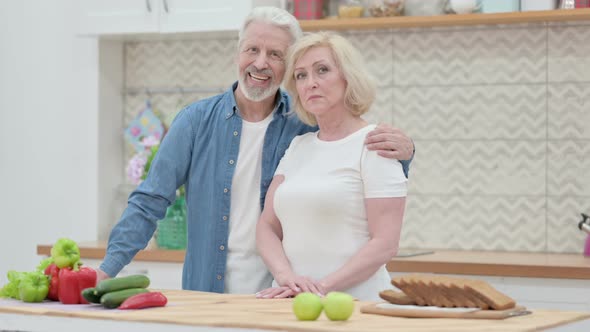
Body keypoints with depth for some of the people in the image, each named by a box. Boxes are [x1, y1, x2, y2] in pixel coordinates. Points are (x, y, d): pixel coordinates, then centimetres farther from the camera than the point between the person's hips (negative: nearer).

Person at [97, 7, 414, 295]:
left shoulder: (307, 124, -2)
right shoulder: (197, 120, 0)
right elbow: (150, 201, 2)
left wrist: (401, 151, -23)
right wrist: (109, 268, -7)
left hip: (280, 295, 0)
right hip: (205, 293, 1)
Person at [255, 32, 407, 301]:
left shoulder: (374, 145, -1)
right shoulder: (298, 147, 15)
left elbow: (385, 244, -8)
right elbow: (267, 226, 11)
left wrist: (324, 287, -17)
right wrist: (286, 277, -7)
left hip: (355, 302, -4)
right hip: (291, 303, 5)